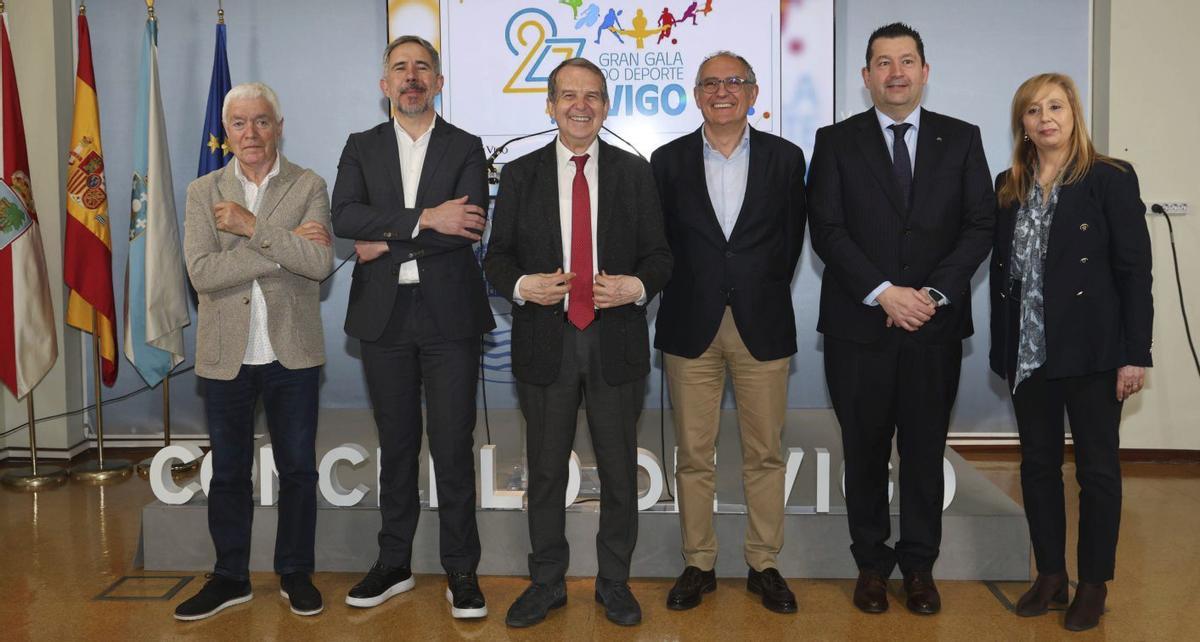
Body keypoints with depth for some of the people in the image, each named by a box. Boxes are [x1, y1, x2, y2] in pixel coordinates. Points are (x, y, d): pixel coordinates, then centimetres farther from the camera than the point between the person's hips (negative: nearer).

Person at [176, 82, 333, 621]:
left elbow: (320, 263, -14)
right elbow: (202, 272, -11)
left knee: (297, 468, 8)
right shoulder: (203, 192, 4)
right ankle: (230, 577, 26)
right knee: (228, 472, 11)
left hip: (292, 352, -1)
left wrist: (253, 227, -17)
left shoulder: (309, 187, 1)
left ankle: (295, 572, 24)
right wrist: (283, 247, -15)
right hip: (226, 354, 1)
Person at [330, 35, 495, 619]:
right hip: (385, 316, 2)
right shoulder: (361, 147, 11)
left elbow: (467, 227, -12)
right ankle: (394, 565, 24)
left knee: (453, 447, 0)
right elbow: (344, 217, -7)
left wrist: (386, 241, -11)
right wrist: (423, 220, -17)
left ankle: (461, 571, 13)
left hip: (449, 315, -2)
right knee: (396, 445, 11)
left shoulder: (466, 148, 5)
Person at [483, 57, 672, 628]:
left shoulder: (634, 173, 5)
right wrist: (522, 285, -16)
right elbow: (496, 256, 4)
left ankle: (614, 582, 28)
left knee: (619, 470, 10)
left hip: (616, 341, 0)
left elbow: (659, 254, 5)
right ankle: (547, 583, 28)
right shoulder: (520, 174, 5)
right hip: (545, 342, 0)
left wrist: (638, 287, -16)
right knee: (546, 470, 11)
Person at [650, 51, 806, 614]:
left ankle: (764, 565, 20)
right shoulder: (668, 161, 4)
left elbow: (792, 237, 7)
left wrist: (767, 293, 4)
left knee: (764, 455, 6)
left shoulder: (785, 158, 4)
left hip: (762, 324, 0)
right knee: (694, 456, 6)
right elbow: (660, 241, 6)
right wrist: (684, 294, 3)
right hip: (690, 326, 0)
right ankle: (698, 563, 20)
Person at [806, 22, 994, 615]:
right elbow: (826, 230, -5)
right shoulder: (836, 142, 4)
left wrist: (934, 293, -11)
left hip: (936, 326, 1)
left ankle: (919, 567, 22)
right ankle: (871, 563, 23)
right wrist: (883, 293, -15)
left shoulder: (961, 139, 8)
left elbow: (980, 226, 2)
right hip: (859, 326, -1)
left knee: (925, 451, 8)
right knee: (865, 451, 8)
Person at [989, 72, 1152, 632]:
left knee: (1097, 469, 6)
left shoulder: (1110, 179, -5)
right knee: (1038, 464, 11)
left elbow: (1135, 271, -8)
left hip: (1090, 349, -4)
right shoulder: (1008, 187, 7)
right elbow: (1001, 269, 8)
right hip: (1028, 351, 4)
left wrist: (1135, 355, -12)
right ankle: (1050, 575, 25)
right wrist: (1002, 347, 5)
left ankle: (1094, 586, 20)